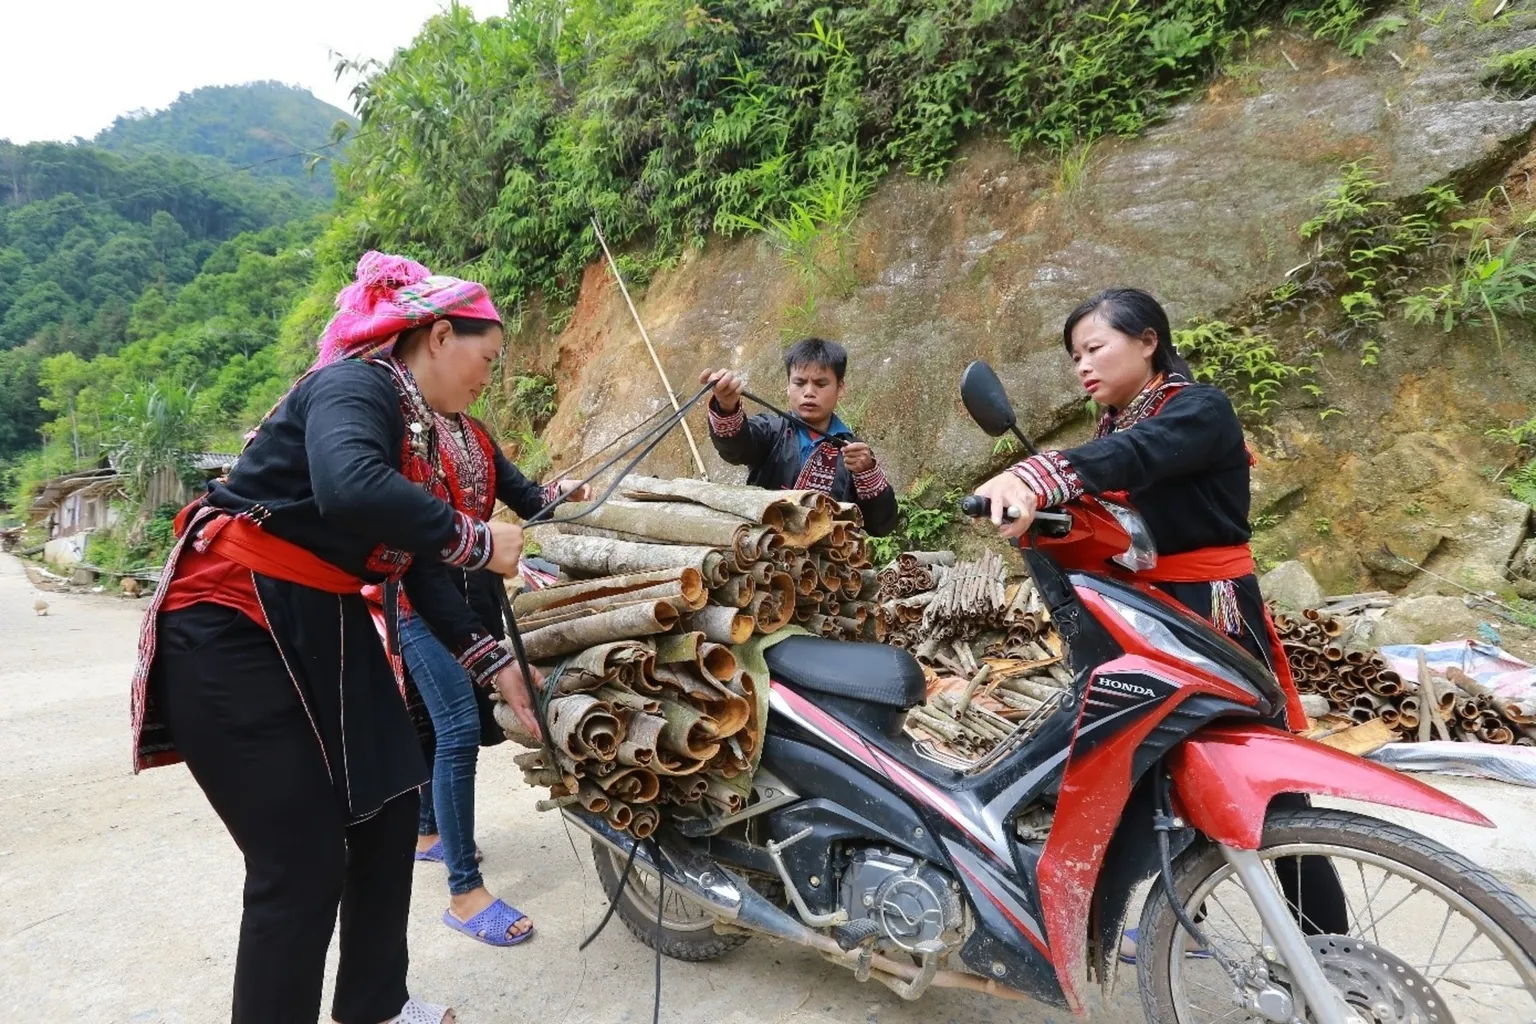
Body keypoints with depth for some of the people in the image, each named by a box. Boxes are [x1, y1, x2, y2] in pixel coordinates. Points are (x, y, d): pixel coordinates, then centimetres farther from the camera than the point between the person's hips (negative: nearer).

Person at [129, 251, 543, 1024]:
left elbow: (420, 570, 10)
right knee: (303, 865, -5)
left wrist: (495, 664, 5)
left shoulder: (415, 426, 10)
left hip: (323, 630, 9)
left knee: (387, 808, 13)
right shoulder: (355, 386, -17)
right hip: (233, 633, -9)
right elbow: (350, 490, -40)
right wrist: (478, 540, -27)